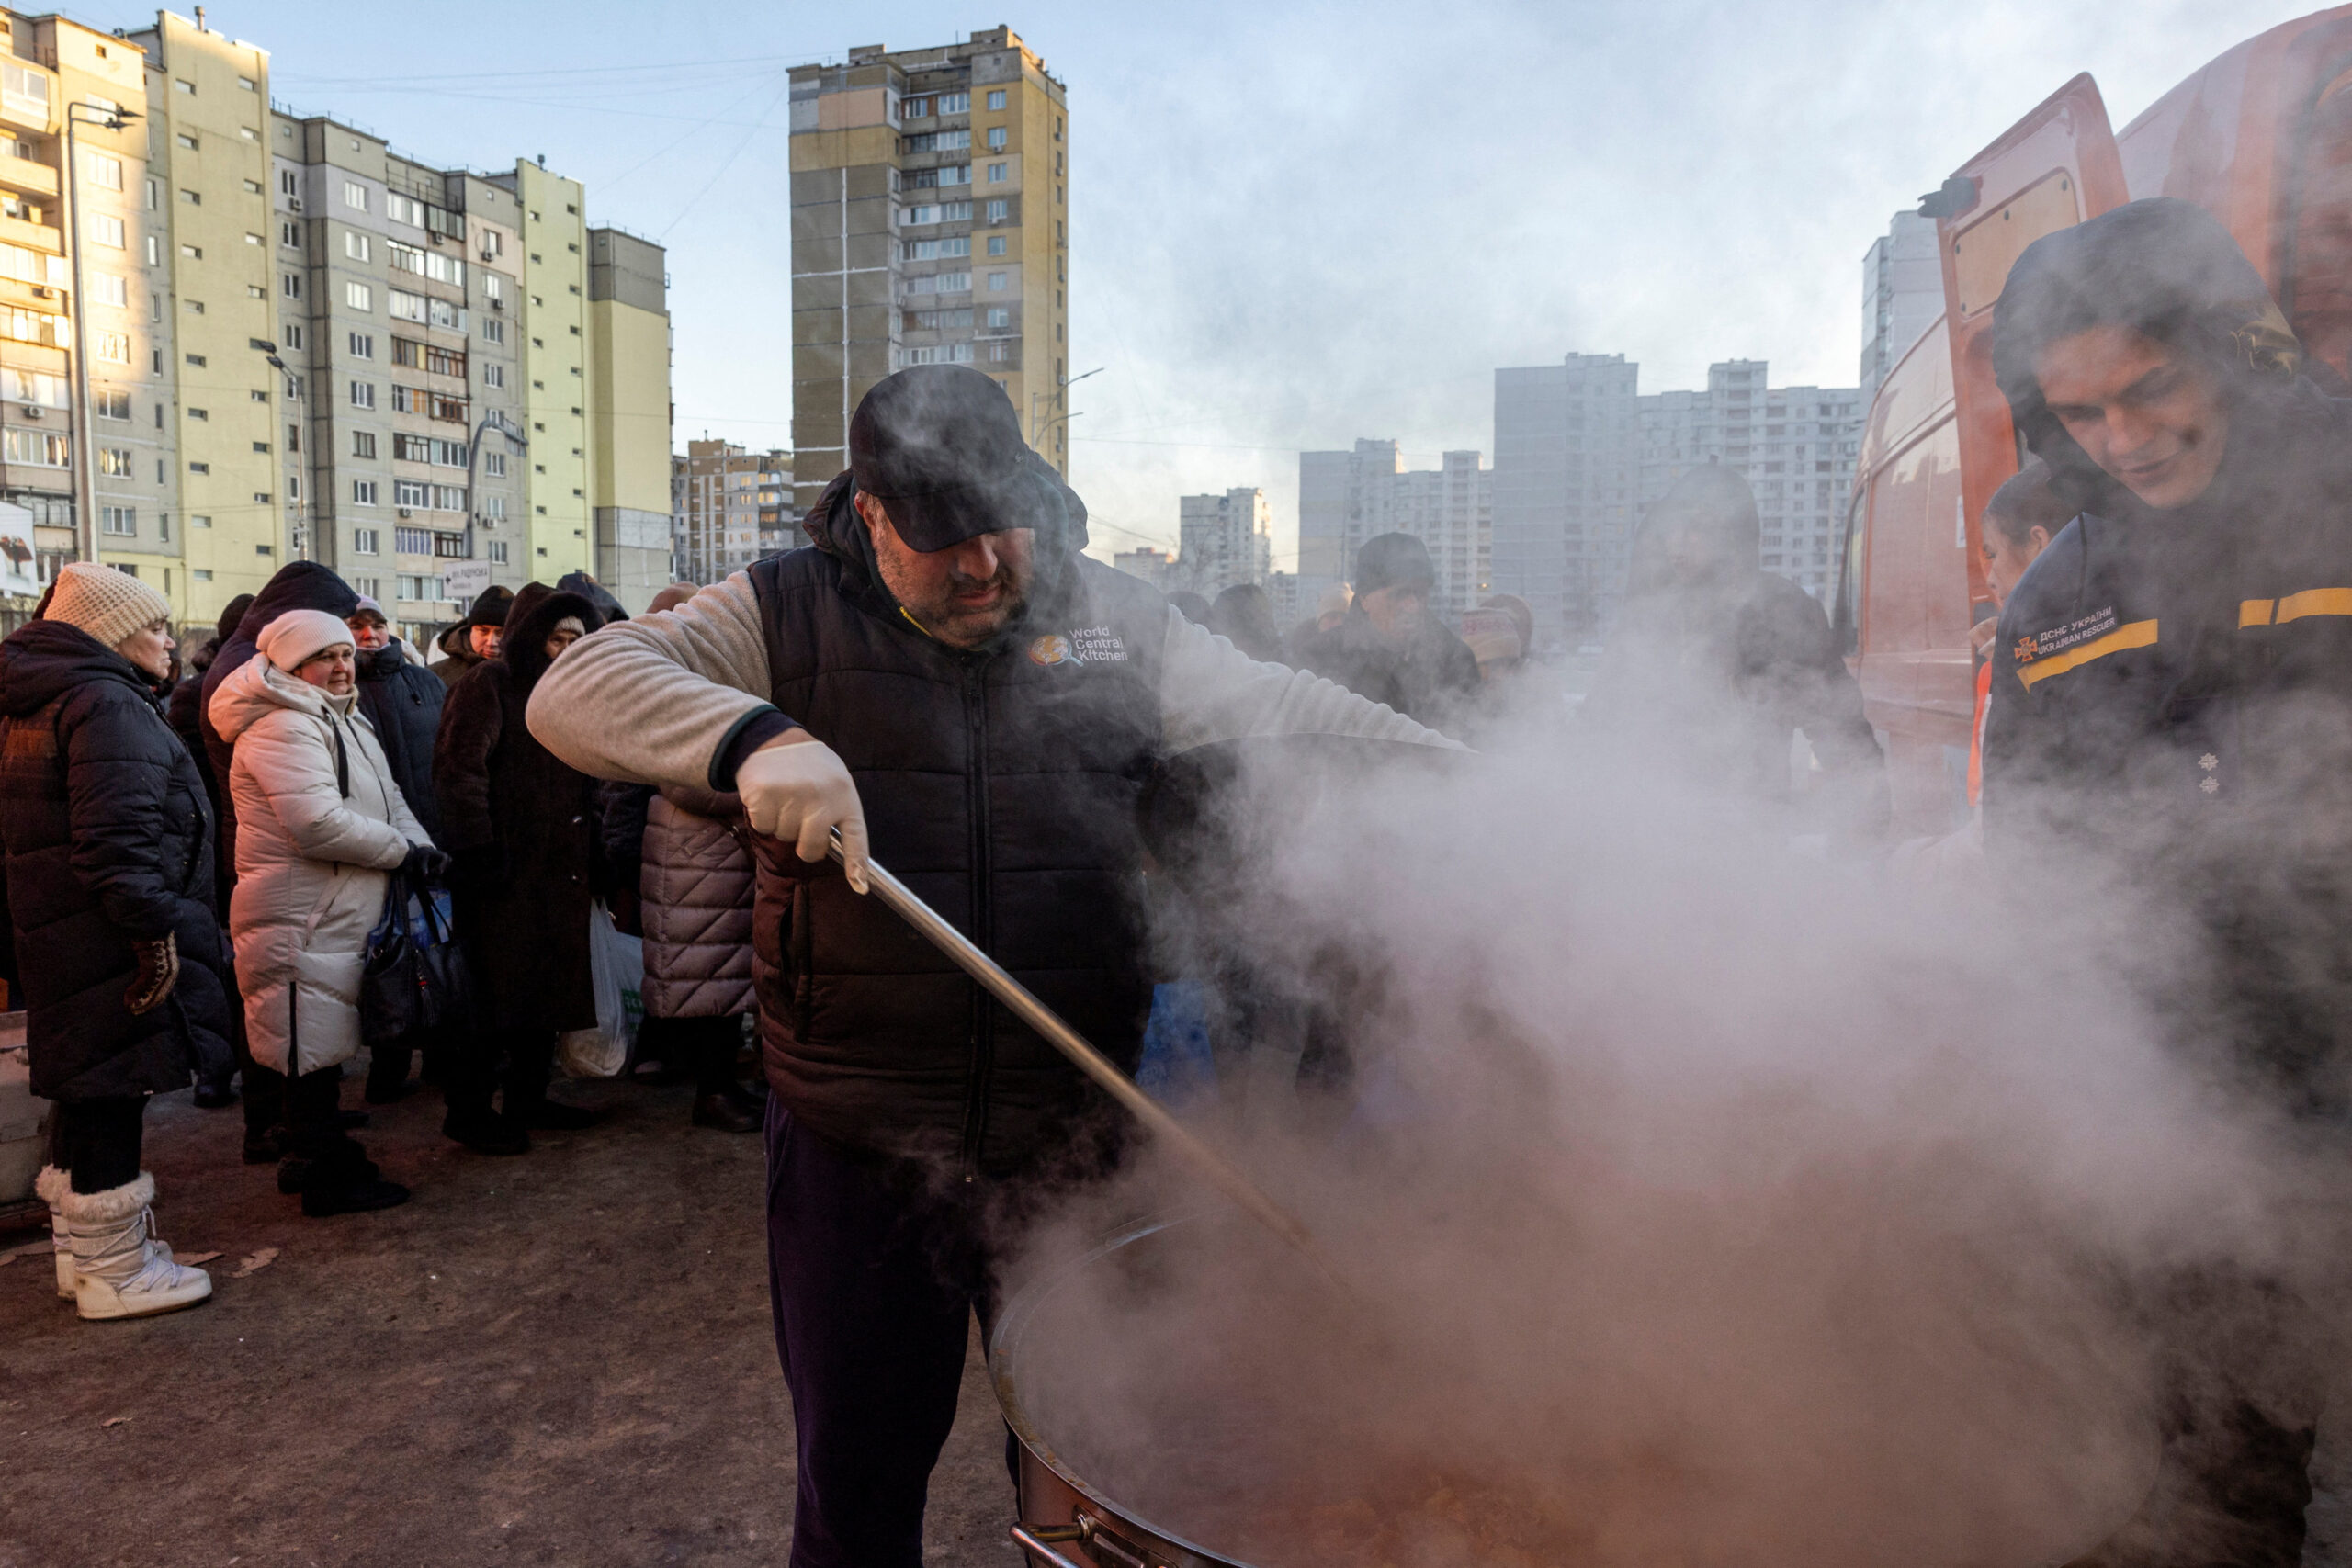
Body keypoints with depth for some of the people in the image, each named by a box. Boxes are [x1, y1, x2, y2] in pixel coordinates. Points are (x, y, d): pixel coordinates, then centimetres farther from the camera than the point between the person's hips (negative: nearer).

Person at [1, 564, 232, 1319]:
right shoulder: (107, 703, -16)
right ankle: (114, 1271, 10)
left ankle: (83, 1252, 31)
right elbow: (116, 836, -24)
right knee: (111, 1095, -1)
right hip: (110, 940, -10)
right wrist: (154, 930, -22)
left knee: (87, 1098, 18)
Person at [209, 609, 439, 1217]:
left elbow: (389, 802, 13)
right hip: (303, 920, -10)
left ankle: (316, 1157, 32)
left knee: (321, 1044, 19)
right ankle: (329, 1177, 9)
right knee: (311, 1048, -1)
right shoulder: (282, 727, -17)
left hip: (341, 913, 10)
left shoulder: (347, 722, 17)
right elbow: (320, 823, -27)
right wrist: (405, 853, -18)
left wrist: (424, 849, -6)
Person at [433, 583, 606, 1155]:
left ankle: (527, 1097, 24)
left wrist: (591, 859, 16)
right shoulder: (489, 686, -7)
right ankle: (468, 1110, 10)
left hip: (561, 869, 8)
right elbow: (459, 770, -16)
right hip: (507, 871, -8)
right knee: (497, 990, -3)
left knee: (547, 985, 12)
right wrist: (477, 850, -21)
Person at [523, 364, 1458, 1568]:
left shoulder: (1113, 619, 6)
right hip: (857, 1151, -1)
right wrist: (751, 736, -27)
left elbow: (1279, 708, 9)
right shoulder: (787, 617, -1)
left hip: (1074, 1143, 2)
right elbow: (578, 690, -8)